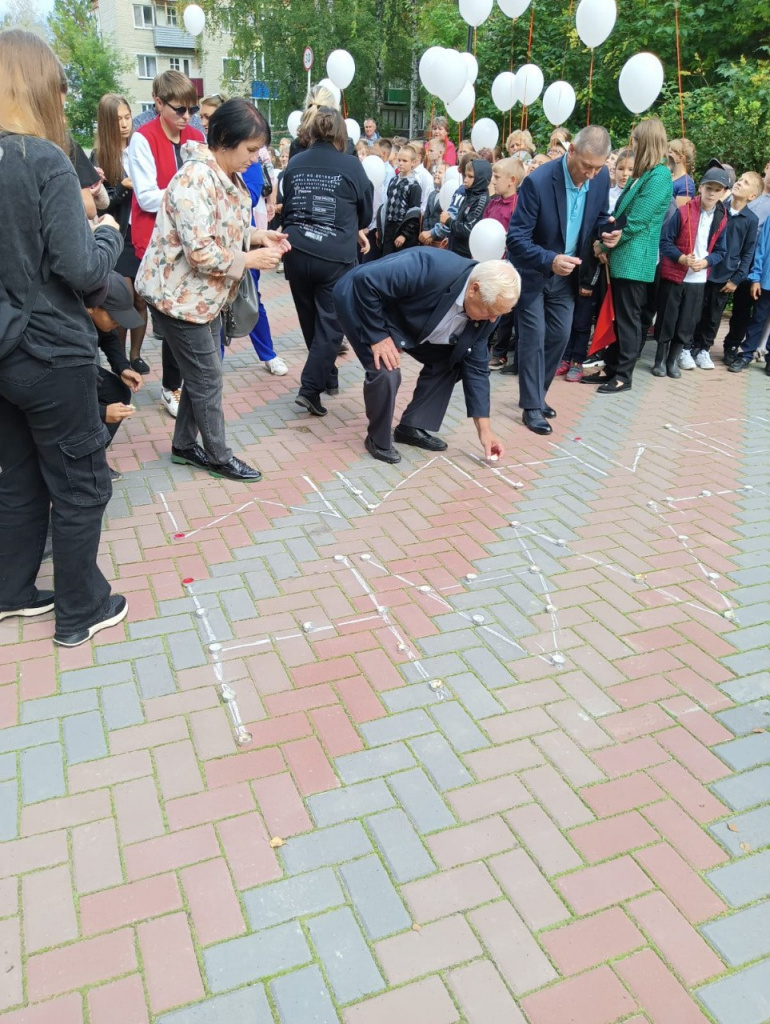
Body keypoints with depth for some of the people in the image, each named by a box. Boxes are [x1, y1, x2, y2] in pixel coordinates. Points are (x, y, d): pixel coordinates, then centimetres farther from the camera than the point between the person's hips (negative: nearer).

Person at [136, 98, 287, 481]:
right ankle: (219, 456, 15)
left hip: (205, 293, 9)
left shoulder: (227, 175, 6)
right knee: (208, 378, 0)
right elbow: (201, 253, -30)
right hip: (181, 293, -9)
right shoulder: (195, 179, -25)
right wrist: (250, 259, -20)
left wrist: (259, 235, -1)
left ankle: (185, 445, 30)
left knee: (200, 374, 16)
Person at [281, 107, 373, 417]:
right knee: (330, 322, 2)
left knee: (310, 320, 17)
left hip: (296, 252, 4)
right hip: (335, 256, -4)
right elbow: (366, 213, 11)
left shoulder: (294, 164, 7)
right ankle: (310, 387, -6)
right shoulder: (351, 166, -1)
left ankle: (327, 377, 32)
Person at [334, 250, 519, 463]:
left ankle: (412, 427, 14)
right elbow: (365, 279, -35)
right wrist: (377, 335, -30)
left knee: (449, 361, 0)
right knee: (386, 372, -25)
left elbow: (475, 366, -7)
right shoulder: (432, 270, -38)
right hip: (361, 299, -7)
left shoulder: (485, 313, -15)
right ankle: (378, 440, 0)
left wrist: (484, 429, -9)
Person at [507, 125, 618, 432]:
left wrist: (606, 232, -15)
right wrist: (550, 260, -40)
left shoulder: (601, 178, -9)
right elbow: (516, 237, -26)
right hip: (532, 271, -5)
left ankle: (535, 394, 26)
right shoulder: (538, 181, -26)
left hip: (566, 272, 6)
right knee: (534, 338, -5)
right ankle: (532, 407, 6)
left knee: (559, 336, 8)